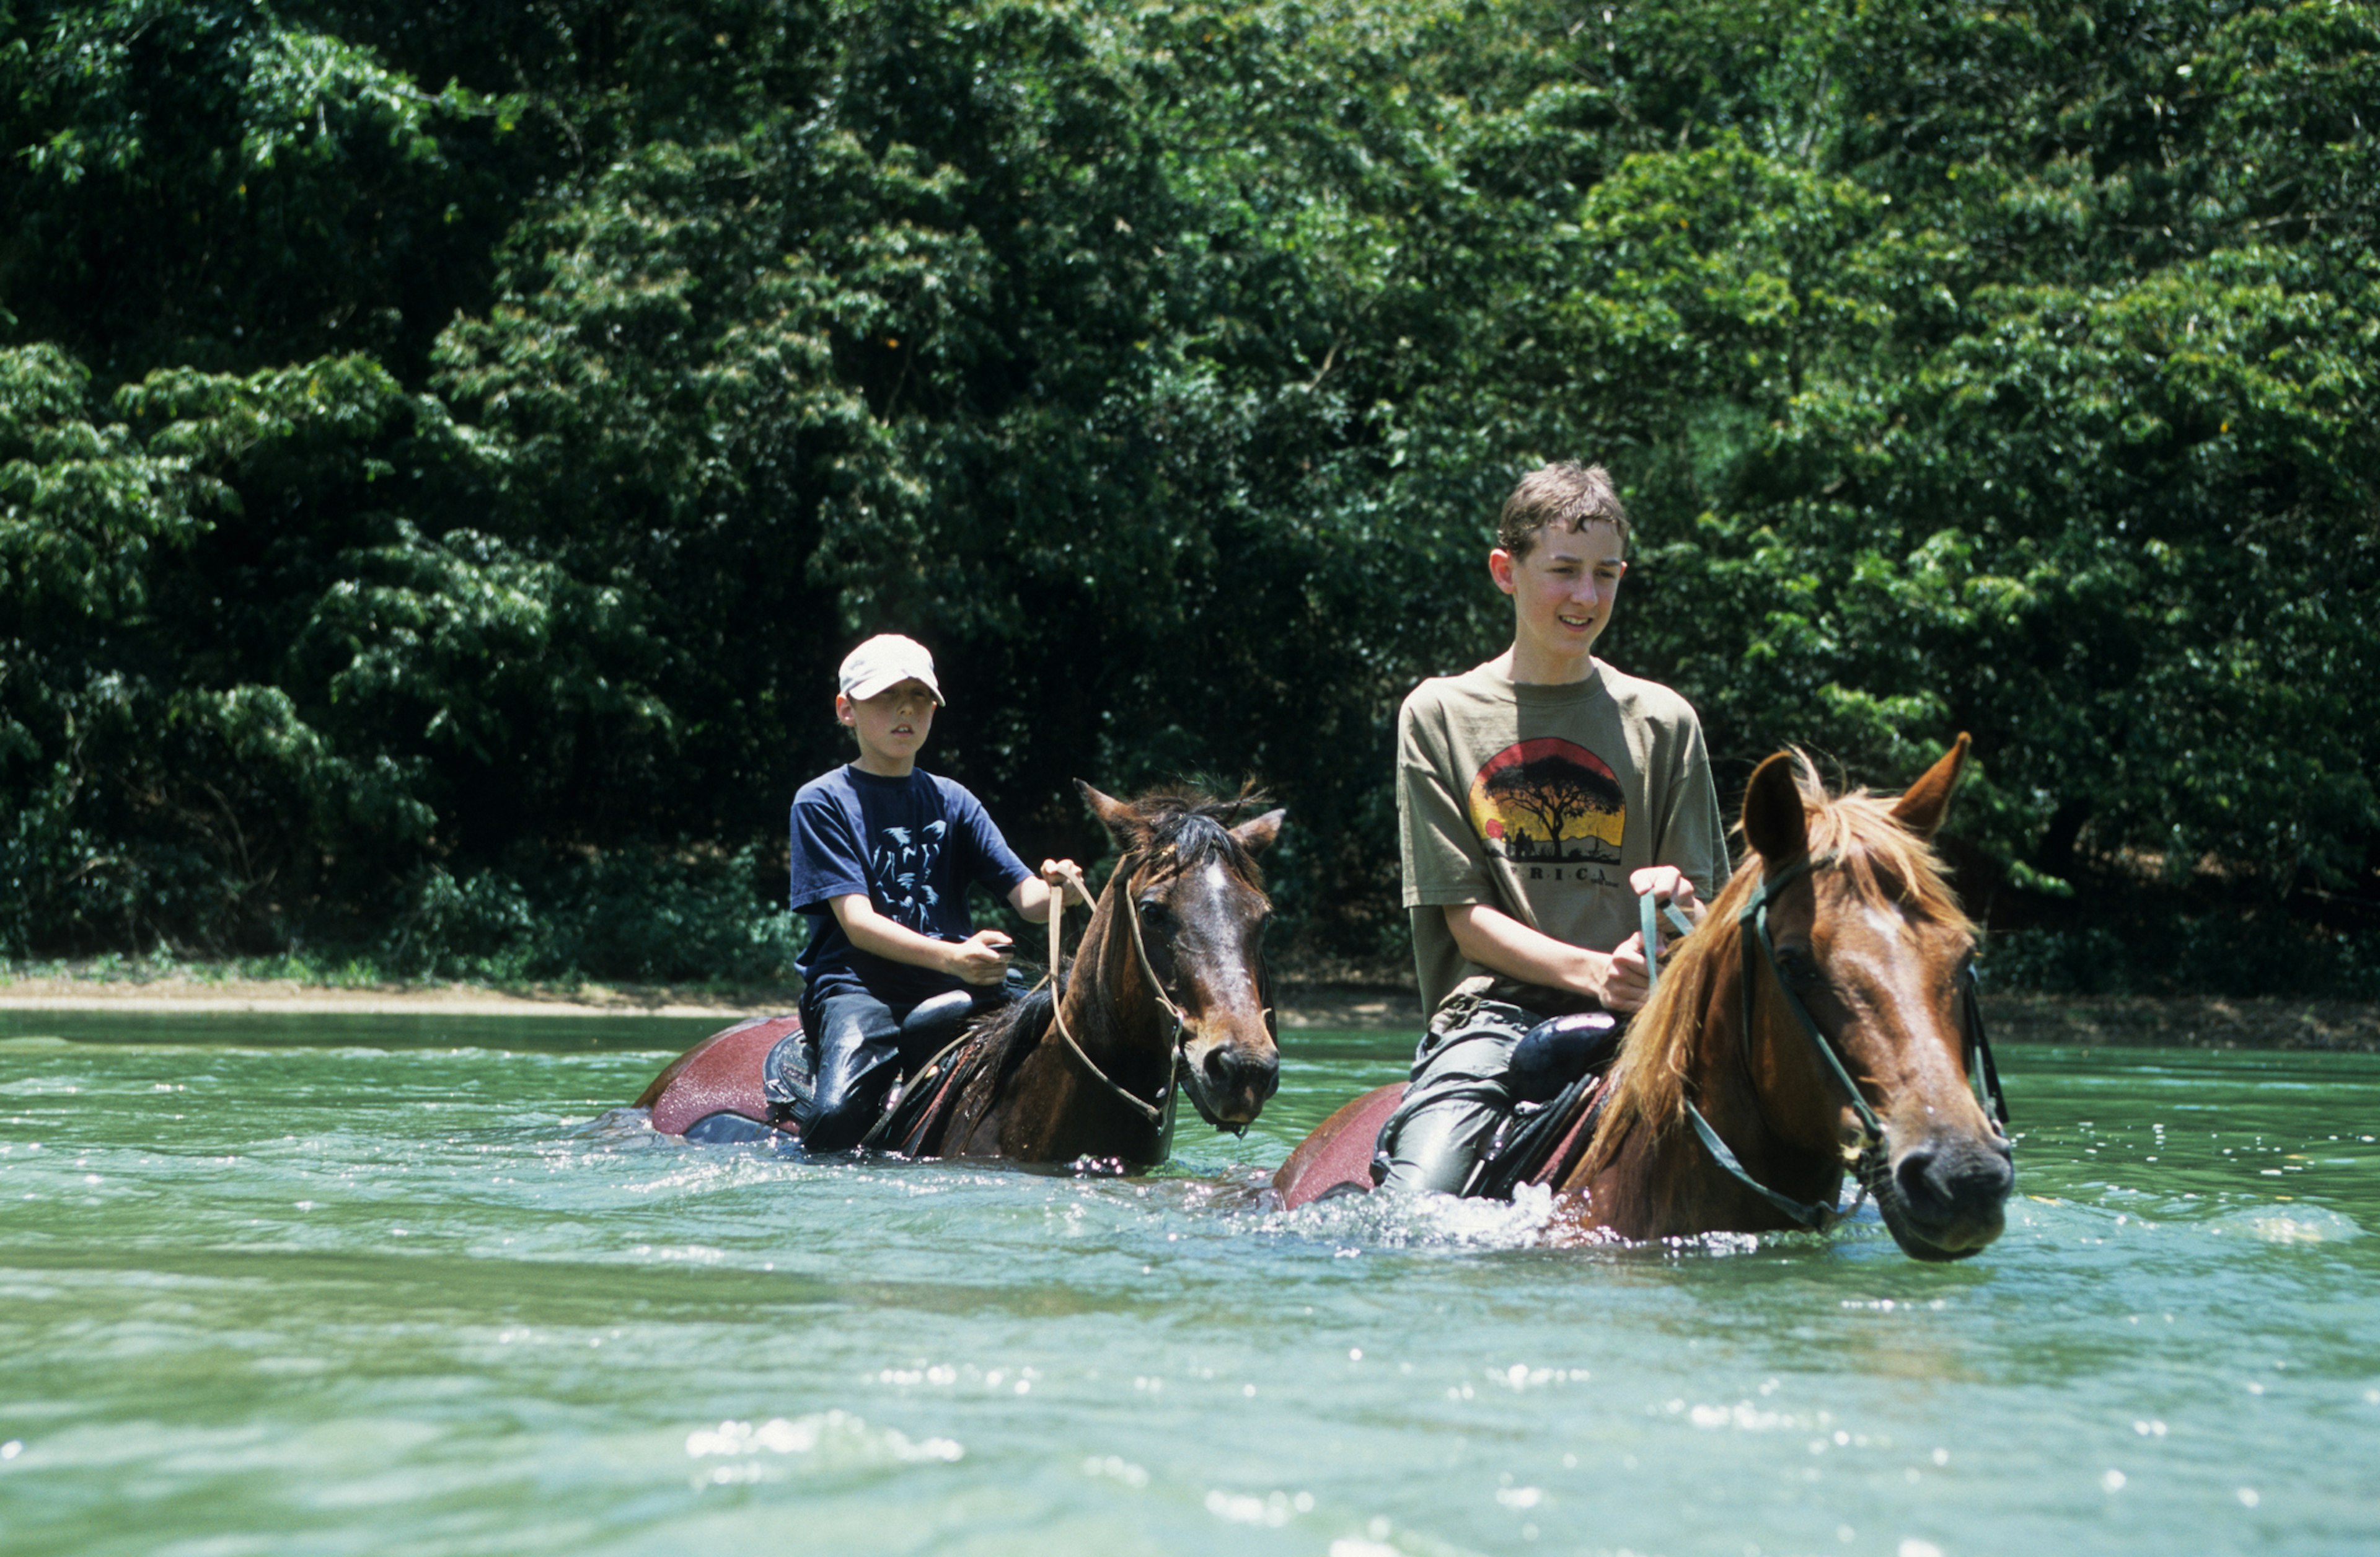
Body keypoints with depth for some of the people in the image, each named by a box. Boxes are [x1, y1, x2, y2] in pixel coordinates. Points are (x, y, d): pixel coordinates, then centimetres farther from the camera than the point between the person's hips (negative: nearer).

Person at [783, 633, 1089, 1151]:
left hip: (951, 994, 6)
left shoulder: (953, 801, 17)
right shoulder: (822, 801, 3)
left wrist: (1057, 890, -18)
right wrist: (952, 958, -25)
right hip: (856, 987, -6)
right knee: (839, 1119, -33)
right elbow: (857, 923, -9)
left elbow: (1026, 896, 8)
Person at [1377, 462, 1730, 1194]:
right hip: (1492, 1008, -1)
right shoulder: (1439, 714, 8)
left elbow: (1703, 922, 13)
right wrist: (1595, 972, -15)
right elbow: (1465, 915, 2)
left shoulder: (1664, 721, 13)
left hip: (1630, 1021, 1)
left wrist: (1679, 909, -13)